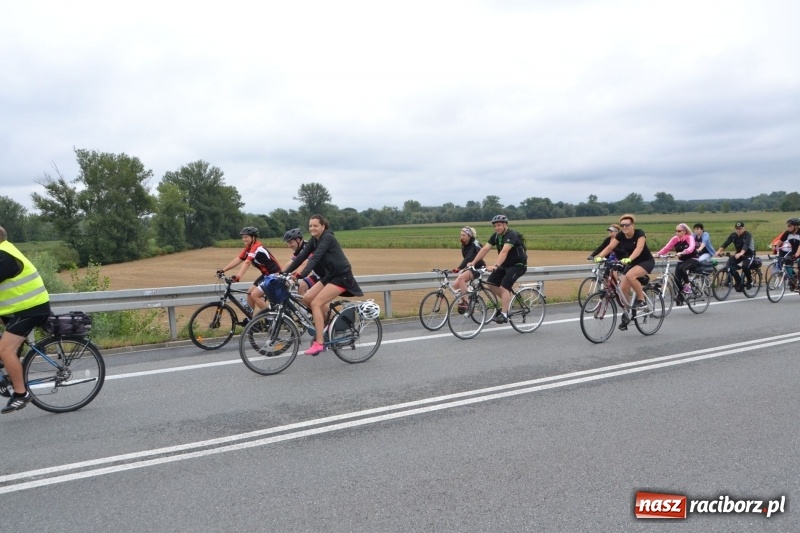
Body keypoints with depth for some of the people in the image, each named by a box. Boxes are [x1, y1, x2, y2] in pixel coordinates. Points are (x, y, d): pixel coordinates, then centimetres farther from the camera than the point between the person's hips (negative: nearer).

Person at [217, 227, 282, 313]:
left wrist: (238, 276, -45)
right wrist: (223, 270, -6)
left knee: (254, 295, -15)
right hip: (266, 274, 9)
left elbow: (247, 263, -34)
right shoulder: (248, 248, 6)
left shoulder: (257, 247, -21)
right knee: (249, 293, 7)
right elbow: (238, 260, 2)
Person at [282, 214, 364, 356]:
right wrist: (284, 273, -6)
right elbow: (301, 257, 2)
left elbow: (315, 258, -30)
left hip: (342, 276, -8)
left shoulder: (327, 238, -18)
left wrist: (300, 275, -39)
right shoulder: (314, 240, 7)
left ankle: (319, 343, -13)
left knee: (316, 303, -16)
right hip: (330, 275, 8)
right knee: (307, 298, -1)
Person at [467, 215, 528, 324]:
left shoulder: (512, 235, -23)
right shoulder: (496, 236, 0)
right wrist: (473, 262, -17)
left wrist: (496, 266, -50)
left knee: (503, 287, -21)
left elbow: (504, 251, -38)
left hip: (518, 265, -8)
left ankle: (504, 315, -16)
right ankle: (507, 301, 16)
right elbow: (485, 249, -7)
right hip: (505, 265, 8)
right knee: (490, 283, -3)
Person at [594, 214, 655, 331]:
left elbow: (639, 248, -39)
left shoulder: (639, 234, -23)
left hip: (646, 261, -5)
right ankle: (626, 315, 10)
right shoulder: (620, 235, -9)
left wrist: (629, 259, -56)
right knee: (623, 289, -8)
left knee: (630, 275, -35)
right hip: (632, 263, 5)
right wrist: (599, 256, -35)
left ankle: (641, 300, -15)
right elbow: (609, 247, -17)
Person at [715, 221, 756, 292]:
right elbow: (726, 243, -17)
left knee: (745, 266, -32)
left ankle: (750, 280, 0)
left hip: (749, 254, -5)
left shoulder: (747, 235, -23)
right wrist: (719, 251, -35)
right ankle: (738, 282, -1)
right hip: (739, 254, 5)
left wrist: (740, 254, -59)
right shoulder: (733, 235, -7)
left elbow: (746, 245, -40)